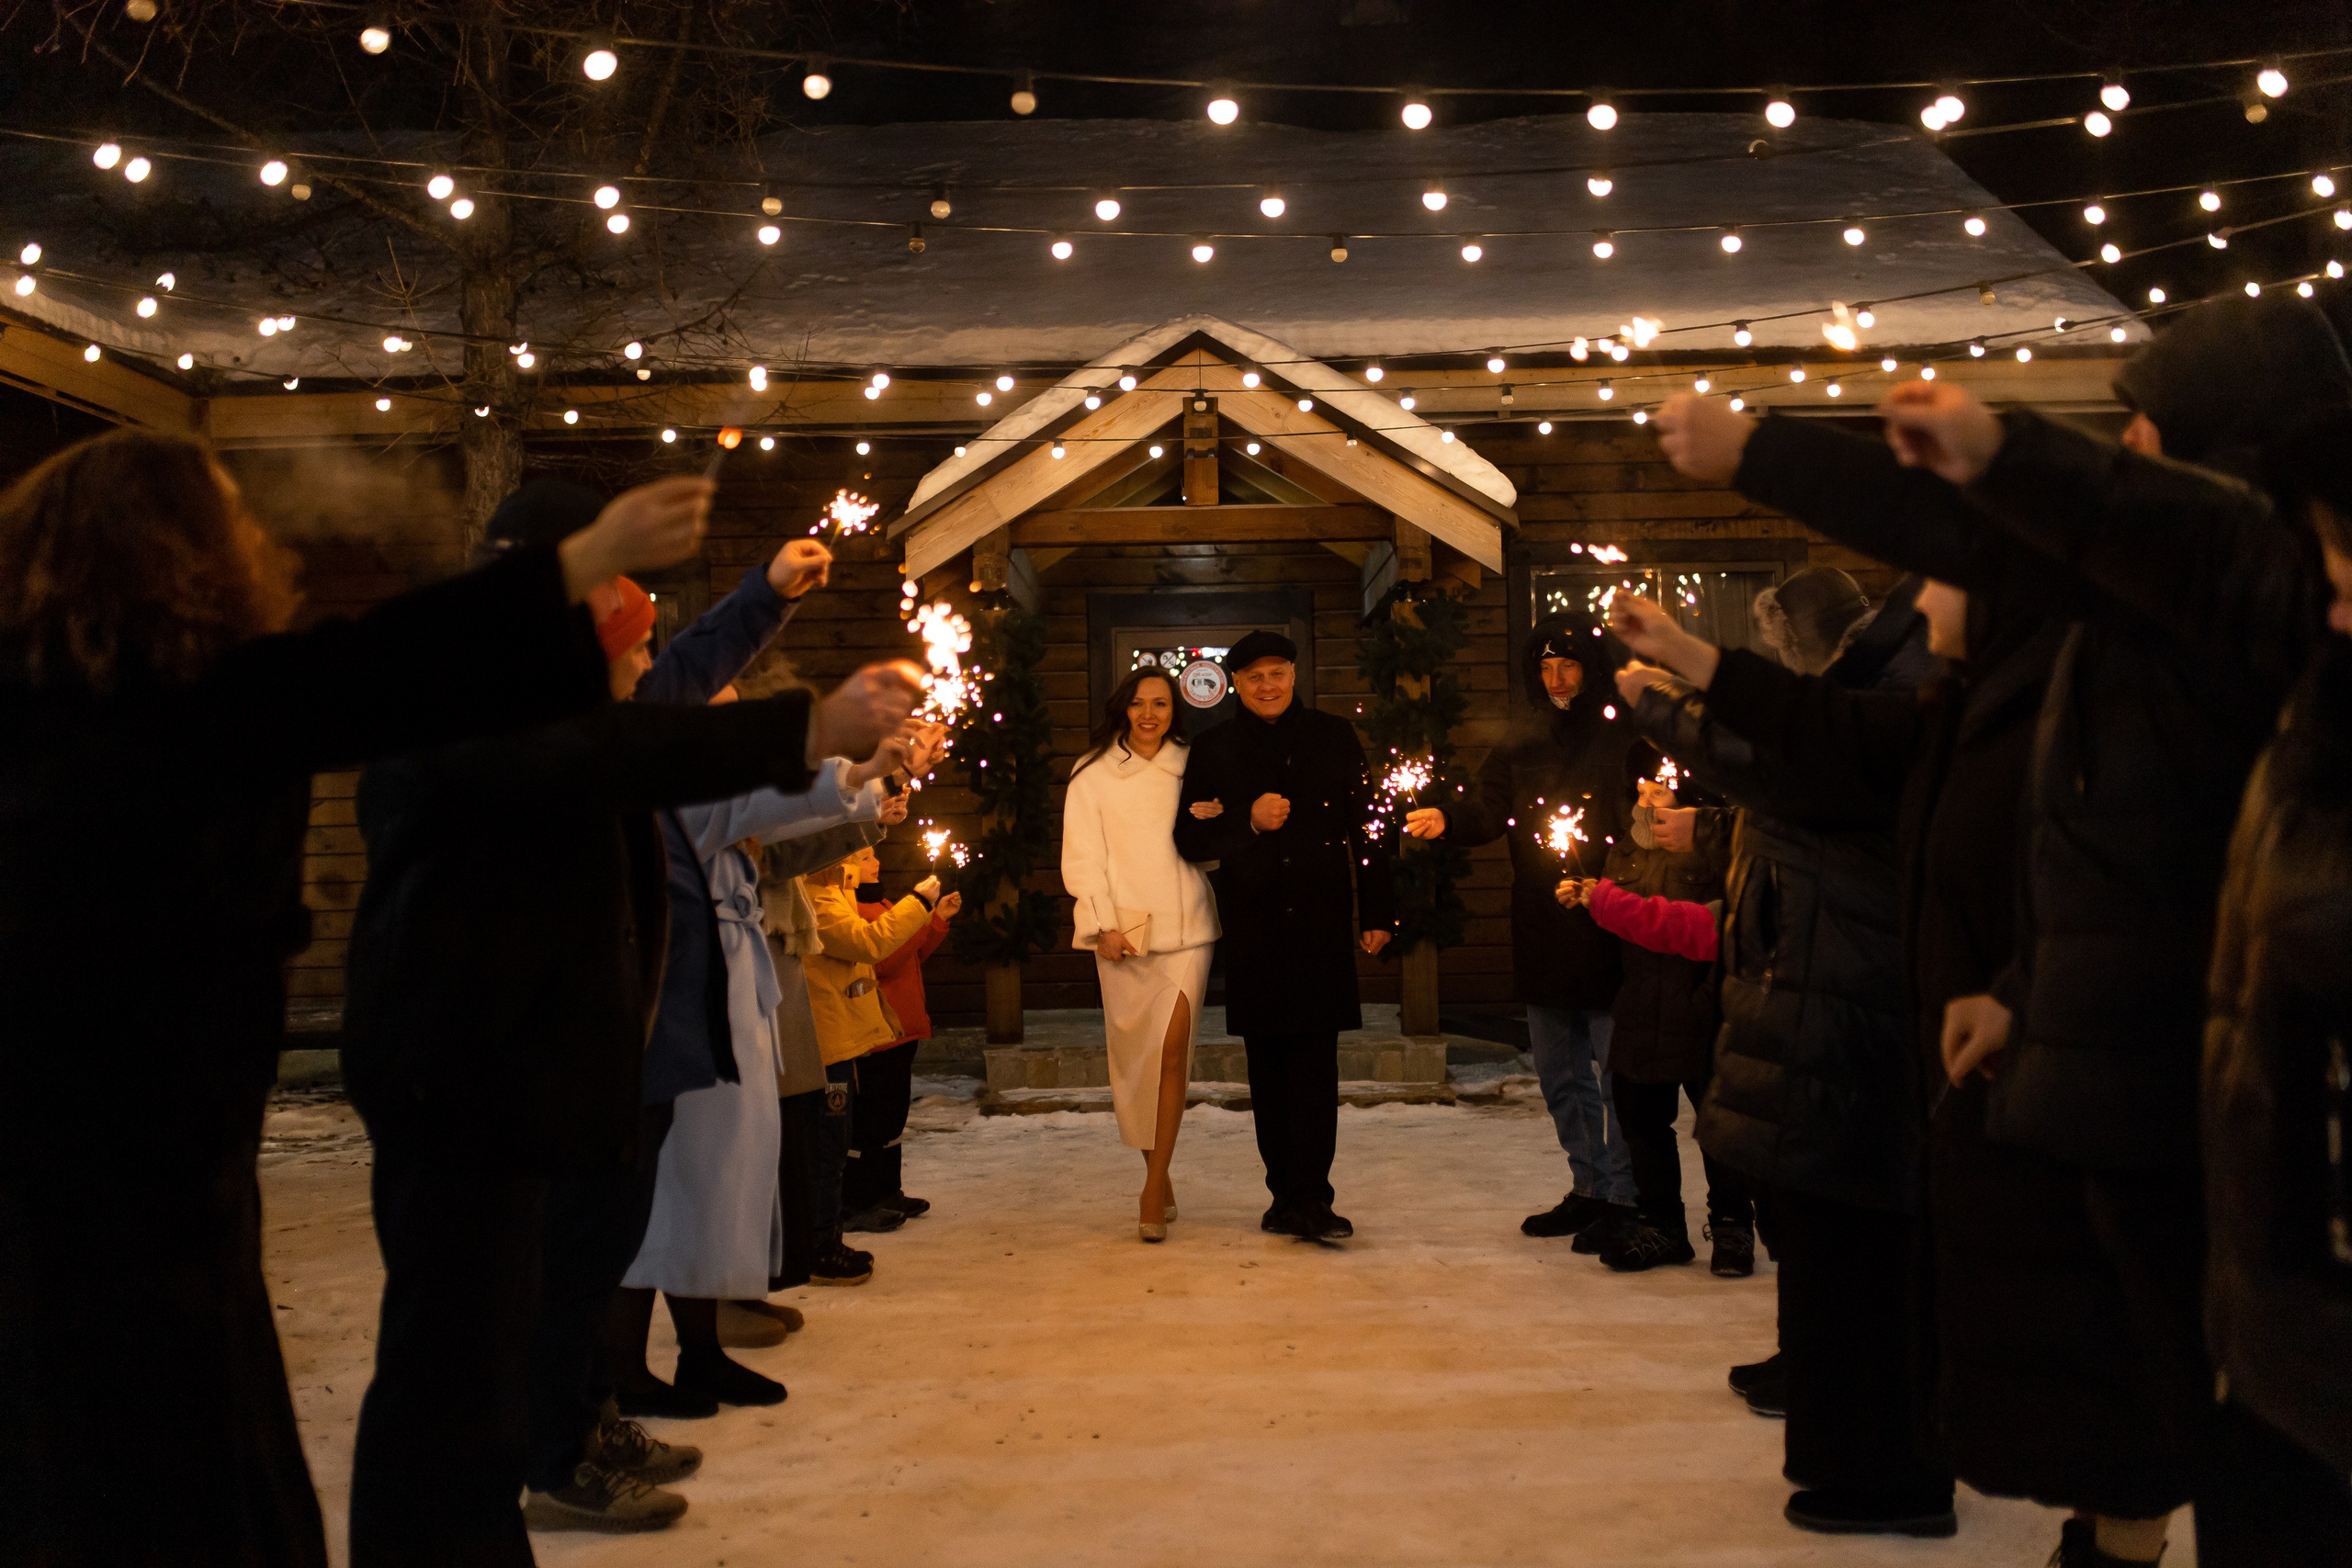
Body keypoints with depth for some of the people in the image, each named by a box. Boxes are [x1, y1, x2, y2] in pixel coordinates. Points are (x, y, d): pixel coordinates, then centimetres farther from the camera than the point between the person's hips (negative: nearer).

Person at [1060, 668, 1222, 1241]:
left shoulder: (1191, 766, 12)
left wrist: (1214, 823, -3)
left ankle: (1154, 1188, -7)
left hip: (1186, 925, 1)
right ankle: (1158, 1174, 18)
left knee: (1172, 1049, -11)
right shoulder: (1093, 773, 5)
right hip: (1124, 930, -1)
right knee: (1134, 1053, 2)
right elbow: (1082, 856, 0)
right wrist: (1103, 925, -10)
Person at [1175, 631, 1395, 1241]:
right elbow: (1188, 839, 4)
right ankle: (1294, 1198, 14)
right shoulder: (1214, 750, 8)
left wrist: (1378, 914, 5)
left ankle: (1304, 1198, -7)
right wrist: (1248, 821, -13)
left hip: (1322, 922, -1)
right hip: (1253, 928, 1)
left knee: (1314, 1061, -8)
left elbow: (1367, 828, 9)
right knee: (1269, 1065, 5)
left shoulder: (1335, 737, 9)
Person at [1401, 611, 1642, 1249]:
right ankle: (1587, 1187, 30)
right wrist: (1447, 819, -13)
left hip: (1614, 932, -7)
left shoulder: (1631, 733, -6)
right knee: (1559, 1073, 16)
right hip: (1543, 933, 7)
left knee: (1619, 1070, -1)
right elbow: (1490, 805, 7)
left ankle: (1621, 1198, 10)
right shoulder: (1526, 736, 12)